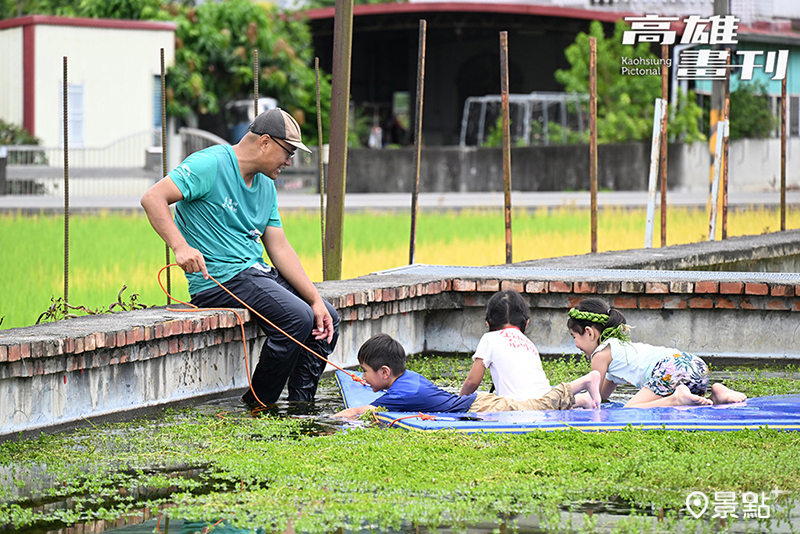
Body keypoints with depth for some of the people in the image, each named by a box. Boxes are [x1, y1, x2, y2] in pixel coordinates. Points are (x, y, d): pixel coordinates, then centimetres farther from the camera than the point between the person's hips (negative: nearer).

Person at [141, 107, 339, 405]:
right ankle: (257, 407, -13)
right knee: (297, 317, -26)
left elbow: (279, 248, 13)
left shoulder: (266, 186, 15)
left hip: (257, 272, 9)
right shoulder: (210, 164, -12)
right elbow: (153, 198, -19)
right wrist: (180, 246, -32)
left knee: (327, 319, 2)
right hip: (218, 279, -9)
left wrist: (315, 299, 2)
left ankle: (300, 406, 7)